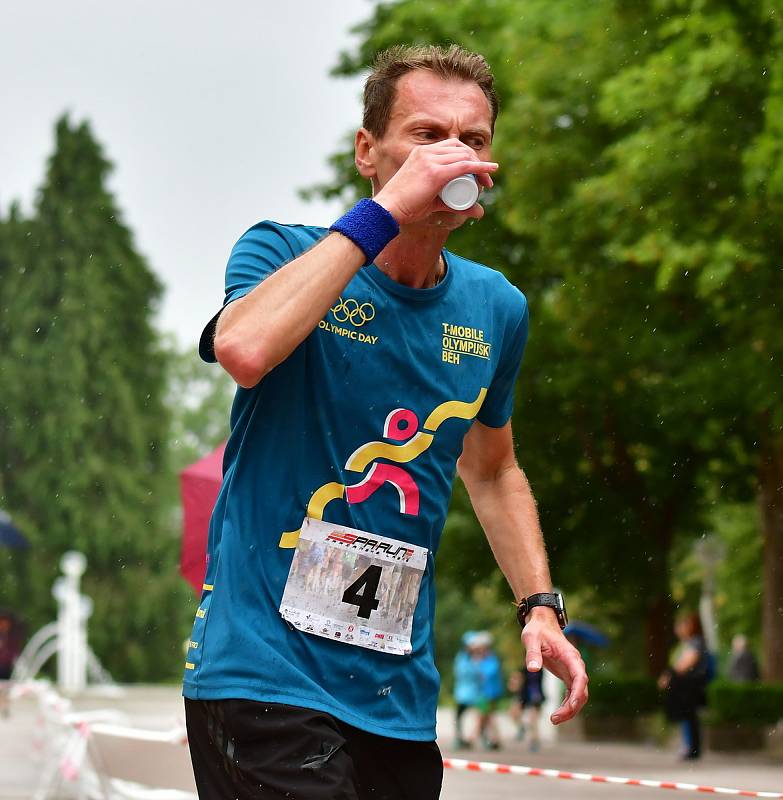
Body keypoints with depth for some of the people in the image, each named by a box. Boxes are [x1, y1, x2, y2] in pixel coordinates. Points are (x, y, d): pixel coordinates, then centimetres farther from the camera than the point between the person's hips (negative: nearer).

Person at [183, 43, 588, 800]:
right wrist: (383, 212, -24)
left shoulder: (496, 310, 9)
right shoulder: (282, 252, -5)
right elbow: (243, 349, -29)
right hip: (266, 674, -5)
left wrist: (538, 607, 12)